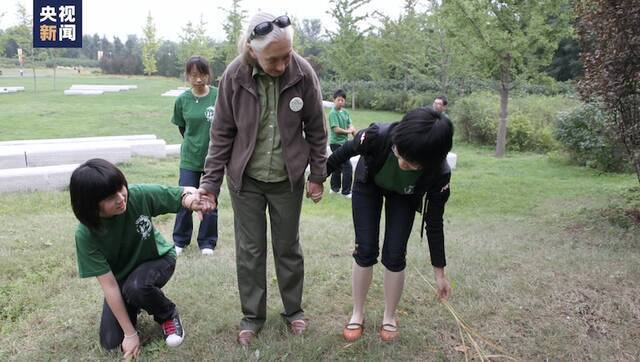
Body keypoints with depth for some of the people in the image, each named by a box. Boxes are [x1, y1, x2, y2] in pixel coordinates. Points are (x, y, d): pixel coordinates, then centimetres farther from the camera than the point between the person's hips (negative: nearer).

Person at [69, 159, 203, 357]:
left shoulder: (139, 195, -32)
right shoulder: (86, 235, -30)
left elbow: (184, 193, -19)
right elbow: (109, 285, -26)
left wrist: (190, 197, -45)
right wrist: (130, 333, -21)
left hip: (157, 259, -1)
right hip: (121, 277, 2)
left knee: (135, 287, -34)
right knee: (110, 341, -5)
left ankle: (168, 315, -3)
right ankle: (132, 306, 26)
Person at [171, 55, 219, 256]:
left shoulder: (218, 96, -10)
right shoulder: (182, 99, -4)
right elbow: (181, 127, 10)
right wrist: (193, 143, 12)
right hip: (190, 158, 1)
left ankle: (207, 242, 25)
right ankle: (180, 241, 26)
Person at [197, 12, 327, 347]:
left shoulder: (302, 73, -15)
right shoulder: (234, 75, -15)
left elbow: (316, 129, -3)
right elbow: (222, 134, -6)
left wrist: (317, 175, 0)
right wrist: (210, 182, -8)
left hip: (288, 179, 0)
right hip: (245, 179, 0)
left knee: (288, 247, 14)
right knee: (249, 250, 9)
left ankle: (293, 310, 34)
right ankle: (252, 316, 28)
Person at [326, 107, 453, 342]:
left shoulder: (439, 174, -37)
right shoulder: (378, 136, -42)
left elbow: (434, 221, -22)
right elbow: (346, 151, -19)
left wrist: (439, 273, -14)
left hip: (404, 197, 0)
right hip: (368, 185, 0)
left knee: (394, 256, -7)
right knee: (365, 251, -5)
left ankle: (389, 318, 16)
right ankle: (357, 315, 15)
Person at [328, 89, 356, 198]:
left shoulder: (345, 112, 10)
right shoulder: (333, 113, -13)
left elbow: (351, 126, 5)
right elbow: (336, 129, -19)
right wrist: (348, 131, -5)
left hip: (343, 143, 8)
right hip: (336, 143, -8)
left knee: (338, 166, 18)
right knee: (347, 166, -10)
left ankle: (335, 188, 31)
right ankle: (346, 192, -4)